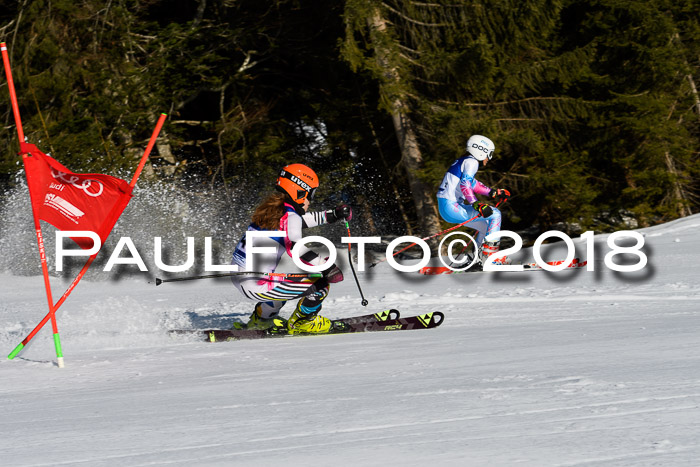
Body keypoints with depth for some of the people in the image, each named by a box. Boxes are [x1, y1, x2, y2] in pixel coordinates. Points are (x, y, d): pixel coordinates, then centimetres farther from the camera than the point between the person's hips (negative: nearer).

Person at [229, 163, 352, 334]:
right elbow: (294, 246, -32)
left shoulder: (271, 208, 14)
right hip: (257, 286, -9)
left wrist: (334, 215, 31)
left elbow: (302, 220, 30)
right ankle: (300, 322, 14)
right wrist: (327, 268, -34)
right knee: (321, 282, -3)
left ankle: (260, 319, 38)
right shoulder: (289, 216, -14)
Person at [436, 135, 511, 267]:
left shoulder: (462, 161, 21)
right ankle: (489, 252, -13)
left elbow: (472, 183, 33)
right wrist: (477, 205, -32)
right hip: (452, 207, -10)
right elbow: (465, 185, -24)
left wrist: (494, 193, 31)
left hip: (445, 207, 10)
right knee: (495, 214, -9)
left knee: (486, 227, 21)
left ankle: (477, 260, 19)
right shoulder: (471, 162, -9)